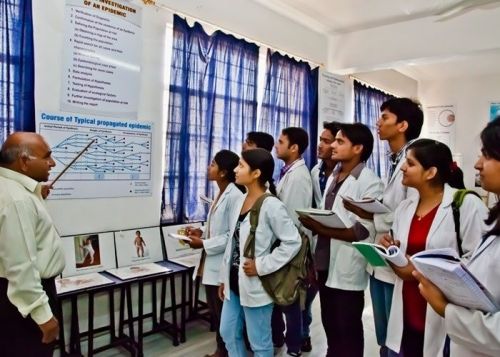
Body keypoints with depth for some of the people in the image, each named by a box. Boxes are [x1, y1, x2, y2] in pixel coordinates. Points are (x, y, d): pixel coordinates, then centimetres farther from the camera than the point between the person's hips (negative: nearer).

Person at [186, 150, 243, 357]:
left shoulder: (235, 196, -19)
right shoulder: (220, 194, 10)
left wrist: (204, 244, -18)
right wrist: (202, 233, 4)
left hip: (223, 266, -9)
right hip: (212, 264, 9)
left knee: (224, 314, 8)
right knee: (215, 312, 20)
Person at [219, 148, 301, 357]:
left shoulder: (271, 206, -18)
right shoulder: (241, 201, 6)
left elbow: (293, 242, -17)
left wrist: (262, 266, -17)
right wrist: (224, 277, 14)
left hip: (254, 285, -8)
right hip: (234, 283, 8)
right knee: (228, 333, 20)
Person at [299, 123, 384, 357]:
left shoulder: (369, 182, -12)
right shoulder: (333, 178, 11)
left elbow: (364, 231, -19)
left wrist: (323, 229, -22)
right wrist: (313, 224, -1)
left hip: (348, 269, -7)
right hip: (326, 264, 7)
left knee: (348, 333, 10)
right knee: (330, 327, 21)